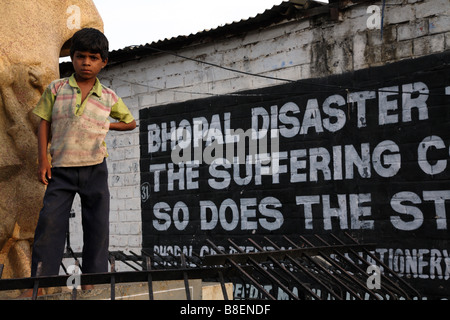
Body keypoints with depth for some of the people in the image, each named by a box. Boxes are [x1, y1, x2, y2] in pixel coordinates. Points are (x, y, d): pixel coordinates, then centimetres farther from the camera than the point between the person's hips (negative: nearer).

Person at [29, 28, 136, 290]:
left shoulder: (109, 98, 7)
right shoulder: (56, 89, 4)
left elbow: (131, 122, 21)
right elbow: (45, 123, 6)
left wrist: (105, 125, 8)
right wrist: (43, 158, -3)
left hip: (94, 169, 2)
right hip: (60, 168, -1)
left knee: (98, 224, 1)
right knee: (50, 219, -10)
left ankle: (94, 278, 9)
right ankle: (42, 278, -6)